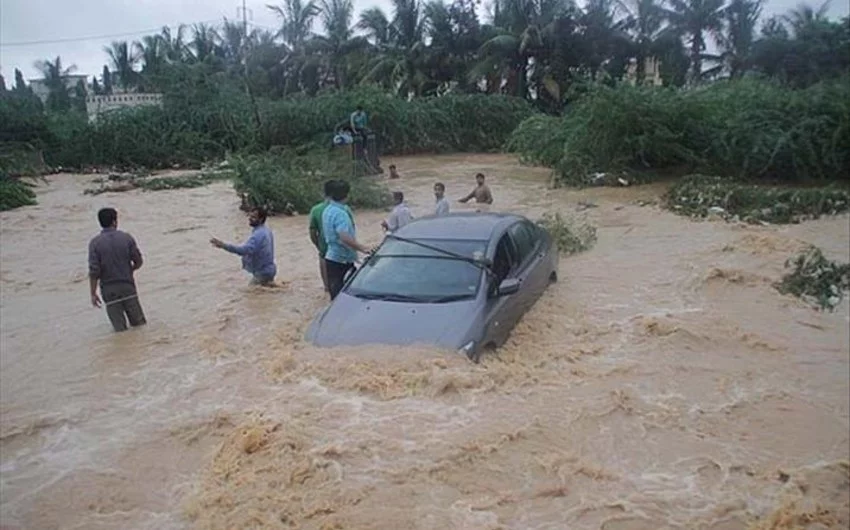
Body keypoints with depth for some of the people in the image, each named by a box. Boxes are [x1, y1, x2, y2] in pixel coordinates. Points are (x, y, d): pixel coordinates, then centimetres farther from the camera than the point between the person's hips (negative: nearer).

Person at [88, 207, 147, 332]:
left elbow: (94, 271, -11)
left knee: (120, 330, 7)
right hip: (127, 285, 0)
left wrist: (93, 293, -3)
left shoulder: (95, 243, -7)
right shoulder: (126, 238, -4)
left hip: (108, 289, 0)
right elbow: (138, 262, 2)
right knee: (139, 324, 10)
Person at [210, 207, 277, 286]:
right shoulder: (266, 230, 7)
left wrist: (224, 245, -46)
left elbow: (245, 250, -40)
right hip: (268, 269, 10)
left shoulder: (259, 234, -26)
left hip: (263, 272, -10)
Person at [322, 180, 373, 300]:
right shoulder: (340, 213, -20)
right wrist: (362, 248, -25)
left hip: (331, 257, 9)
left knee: (335, 294, 14)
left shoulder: (327, 210, 10)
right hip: (342, 260, -9)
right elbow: (345, 238, -31)